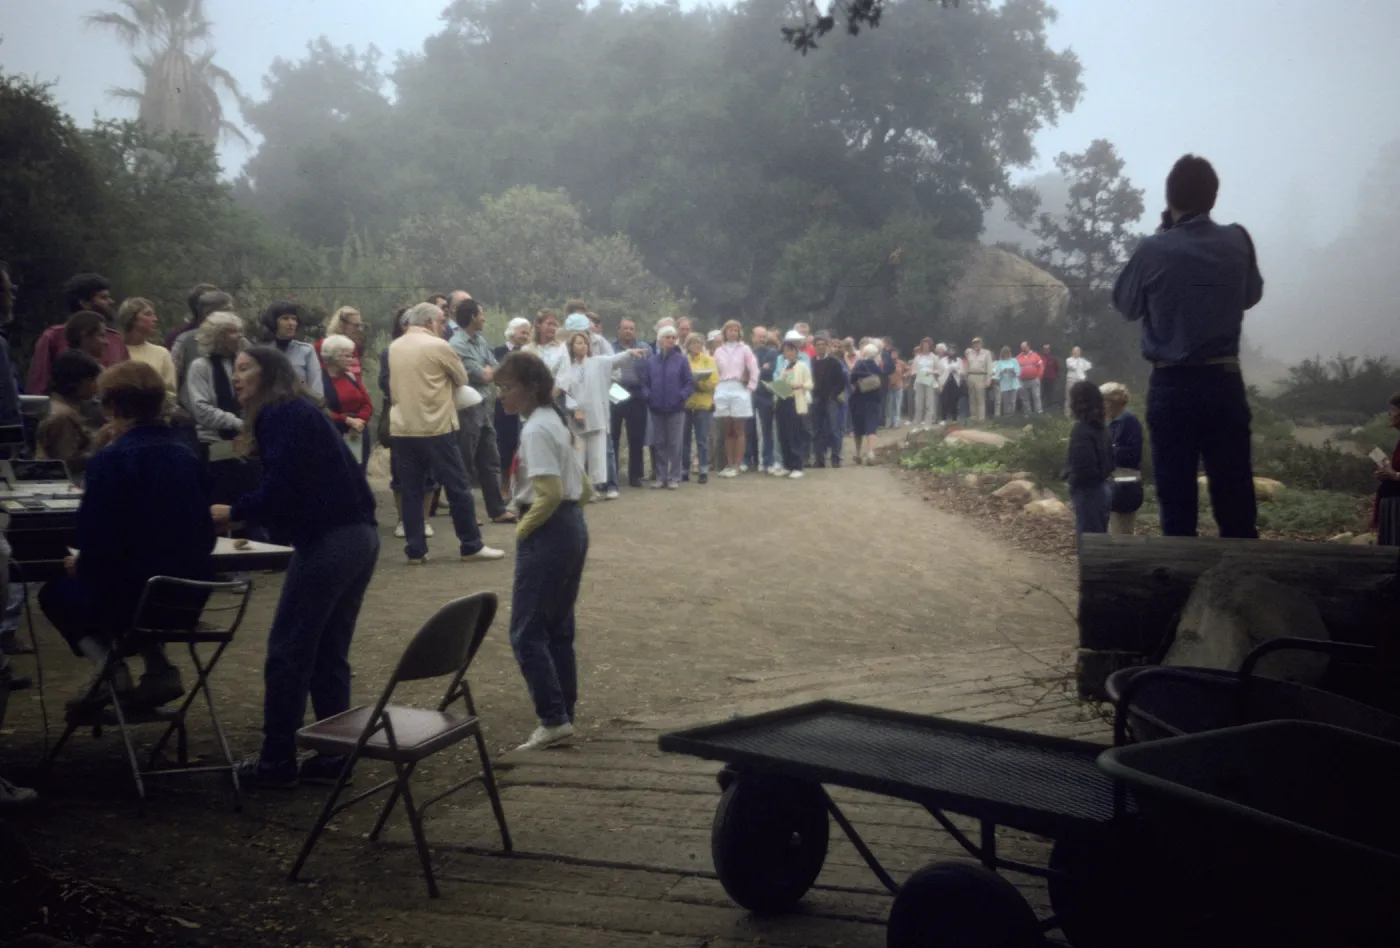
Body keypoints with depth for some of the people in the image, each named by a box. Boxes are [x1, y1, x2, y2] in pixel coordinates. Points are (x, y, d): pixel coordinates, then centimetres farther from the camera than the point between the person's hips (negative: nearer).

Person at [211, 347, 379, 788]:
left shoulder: (279, 414, -7)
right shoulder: (300, 410, 22)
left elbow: (281, 487, -16)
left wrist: (233, 512, -1)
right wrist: (248, 517, 17)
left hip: (327, 540, -10)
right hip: (358, 535, 10)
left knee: (287, 652, 0)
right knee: (328, 654, 14)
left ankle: (277, 763, 6)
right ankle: (333, 757, 18)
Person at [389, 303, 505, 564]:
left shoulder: (394, 347, 10)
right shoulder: (438, 346, -8)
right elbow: (462, 379, 2)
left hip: (402, 427, 6)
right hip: (435, 427, -6)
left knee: (411, 491, 8)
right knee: (458, 488, 3)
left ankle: (415, 550, 8)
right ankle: (471, 546, 7)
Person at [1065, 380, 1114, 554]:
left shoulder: (1082, 430, -19)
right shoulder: (1100, 427, 8)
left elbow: (1084, 468, -24)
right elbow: (1109, 461, 16)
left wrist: (1069, 474, -6)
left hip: (1089, 492, -9)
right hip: (1103, 489, 9)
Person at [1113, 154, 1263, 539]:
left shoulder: (1153, 250, -10)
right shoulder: (1237, 242, -2)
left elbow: (1126, 304, 7)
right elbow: (1251, 294, 15)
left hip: (1171, 386, -2)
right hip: (1224, 382, 2)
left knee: (1176, 501, 4)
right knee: (1235, 501, 8)